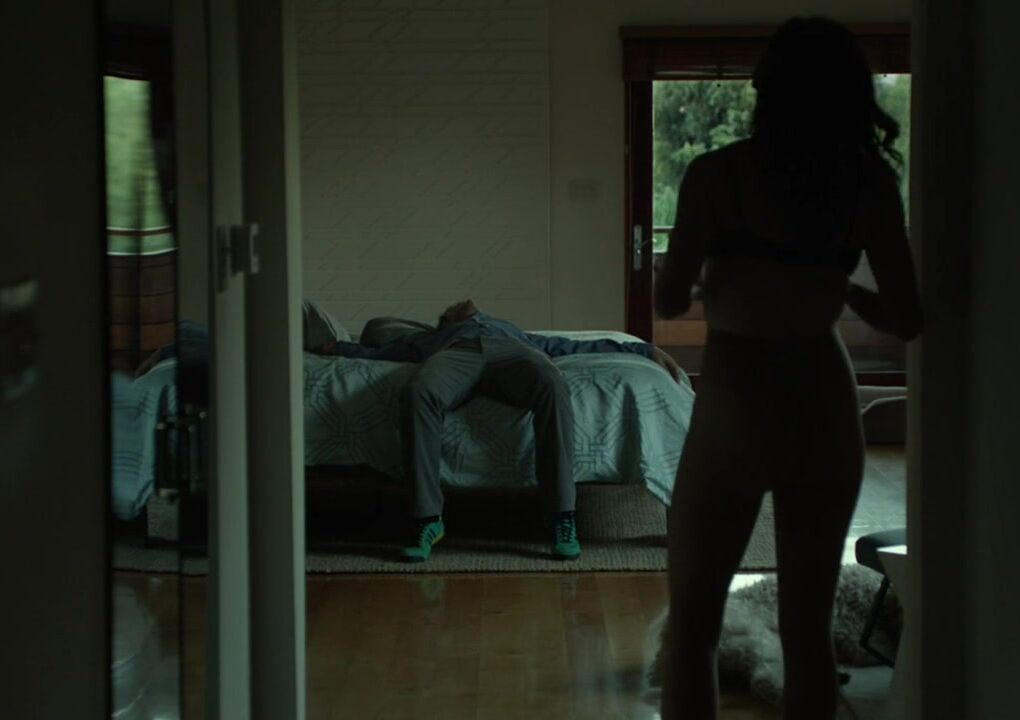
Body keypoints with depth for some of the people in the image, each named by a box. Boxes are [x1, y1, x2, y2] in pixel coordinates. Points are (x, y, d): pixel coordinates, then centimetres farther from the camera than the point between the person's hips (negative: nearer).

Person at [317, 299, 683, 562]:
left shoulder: (516, 331, 46)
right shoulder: (424, 337, 44)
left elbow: (579, 347, 37)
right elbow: (371, 353, 31)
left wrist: (647, 350, 28)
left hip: (509, 349, 1)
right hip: (450, 352, 0)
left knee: (552, 385, -37)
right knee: (418, 394, -38)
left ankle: (562, 517, -36)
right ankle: (427, 519, -33)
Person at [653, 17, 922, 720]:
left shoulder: (718, 173, -8)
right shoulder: (869, 181, 0)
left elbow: (669, 301, -6)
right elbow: (906, 317, 0)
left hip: (735, 412, -3)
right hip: (826, 412, 3)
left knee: (692, 623, 7)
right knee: (809, 623, 12)